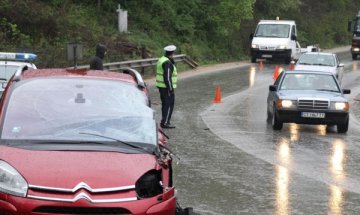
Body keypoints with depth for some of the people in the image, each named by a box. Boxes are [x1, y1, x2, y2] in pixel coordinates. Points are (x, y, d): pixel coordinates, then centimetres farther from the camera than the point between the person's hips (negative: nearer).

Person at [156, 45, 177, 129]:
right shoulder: (167, 63, -20)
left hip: (161, 86, 10)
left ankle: (164, 121, 21)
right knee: (169, 104, -5)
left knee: (165, 104, 16)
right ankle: (165, 123, -6)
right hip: (167, 87, -10)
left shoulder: (161, 60, 11)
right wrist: (170, 88, -21)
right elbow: (167, 77, -23)